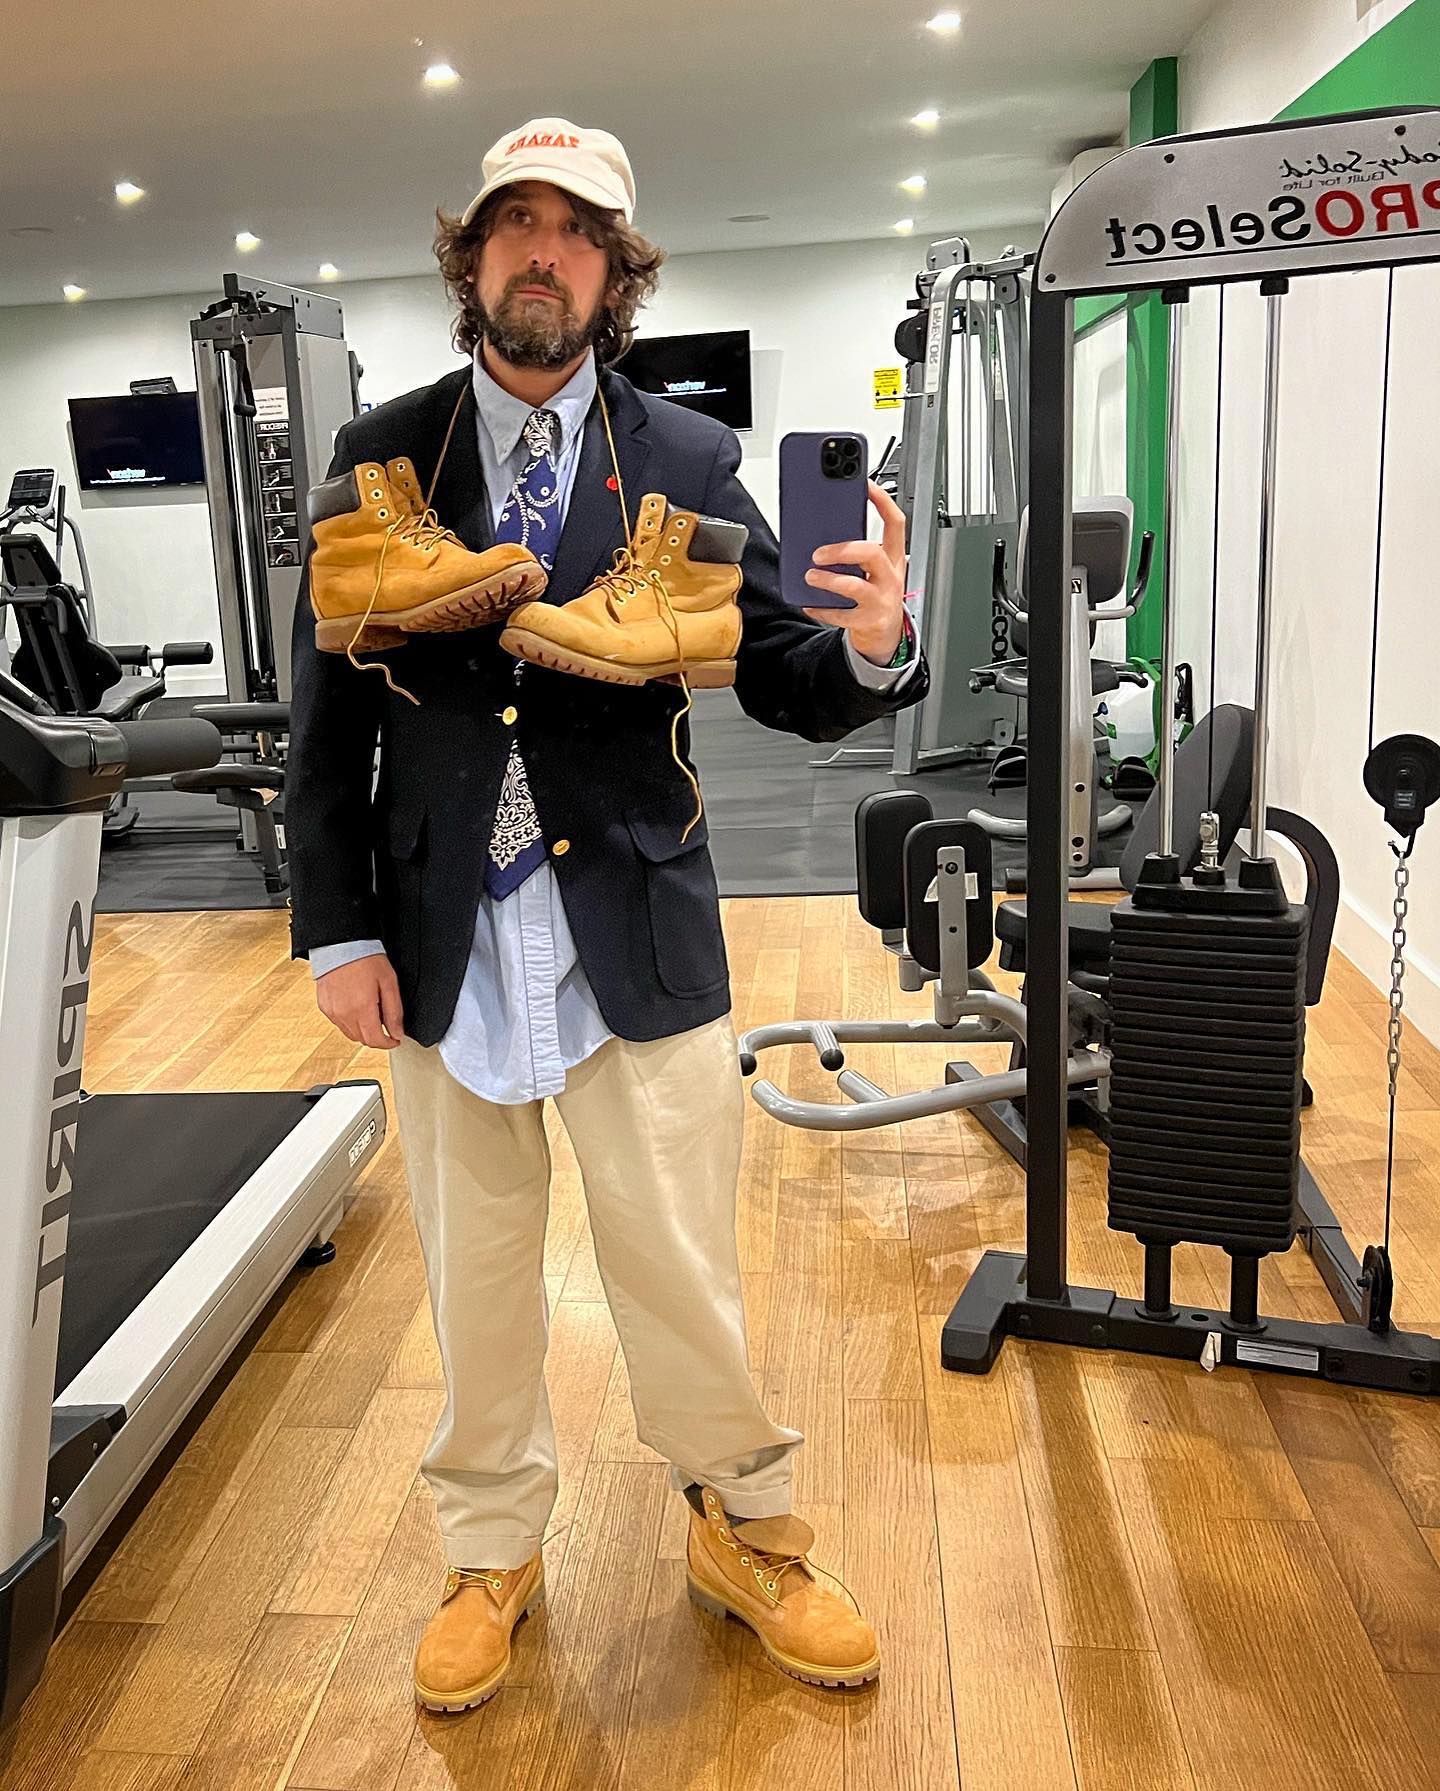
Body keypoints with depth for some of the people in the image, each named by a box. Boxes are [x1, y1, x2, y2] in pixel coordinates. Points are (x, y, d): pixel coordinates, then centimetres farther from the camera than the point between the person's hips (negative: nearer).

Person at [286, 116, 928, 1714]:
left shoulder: (687, 461, 0)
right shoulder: (382, 454, 2)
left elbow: (781, 683, 0)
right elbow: (326, 716, 2)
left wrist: (871, 649, -23)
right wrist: (336, 930, -2)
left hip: (636, 937, -1)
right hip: (443, 940, 2)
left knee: (684, 1268, 9)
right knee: (474, 1273, 16)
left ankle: (746, 1536, 35)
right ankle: (491, 1551, 40)